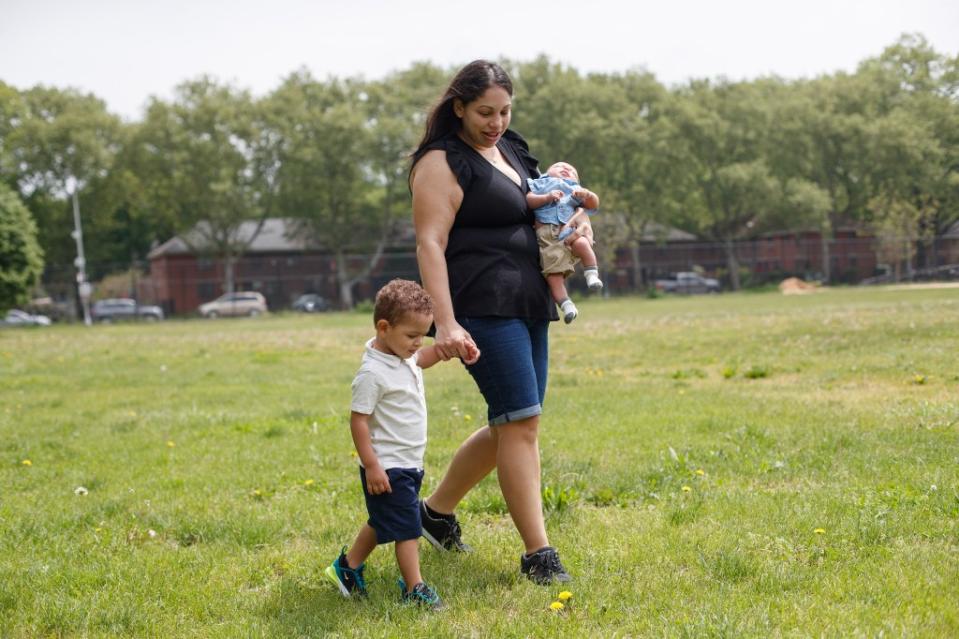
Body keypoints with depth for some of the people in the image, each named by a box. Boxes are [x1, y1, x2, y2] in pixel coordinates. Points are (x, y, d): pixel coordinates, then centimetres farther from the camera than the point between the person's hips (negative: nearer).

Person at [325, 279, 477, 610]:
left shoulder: (405, 356, 4)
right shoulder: (373, 373, -23)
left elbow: (423, 357, 28)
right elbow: (358, 420, -22)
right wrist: (371, 466, -23)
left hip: (409, 464, 9)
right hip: (387, 468, -9)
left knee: (382, 523, 21)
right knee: (406, 528, -4)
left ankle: (348, 566, 36)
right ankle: (414, 589, 3)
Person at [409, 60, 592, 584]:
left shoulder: (511, 149, 17)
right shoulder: (442, 163, -8)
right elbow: (430, 244, -17)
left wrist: (576, 222, 7)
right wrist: (446, 323, -27)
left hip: (528, 305, 9)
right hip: (483, 309, -9)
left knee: (510, 427, 13)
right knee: (521, 422, -12)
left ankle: (437, 509, 30)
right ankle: (537, 554, -8)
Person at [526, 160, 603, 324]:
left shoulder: (574, 189, 32)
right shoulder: (541, 183, 28)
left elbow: (594, 204, 21)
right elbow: (528, 200, 10)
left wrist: (586, 194, 0)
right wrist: (547, 197, -6)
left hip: (570, 229, 1)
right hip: (546, 233, -1)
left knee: (582, 244, -34)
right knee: (553, 271, -18)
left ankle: (592, 276, -22)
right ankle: (565, 304, -19)